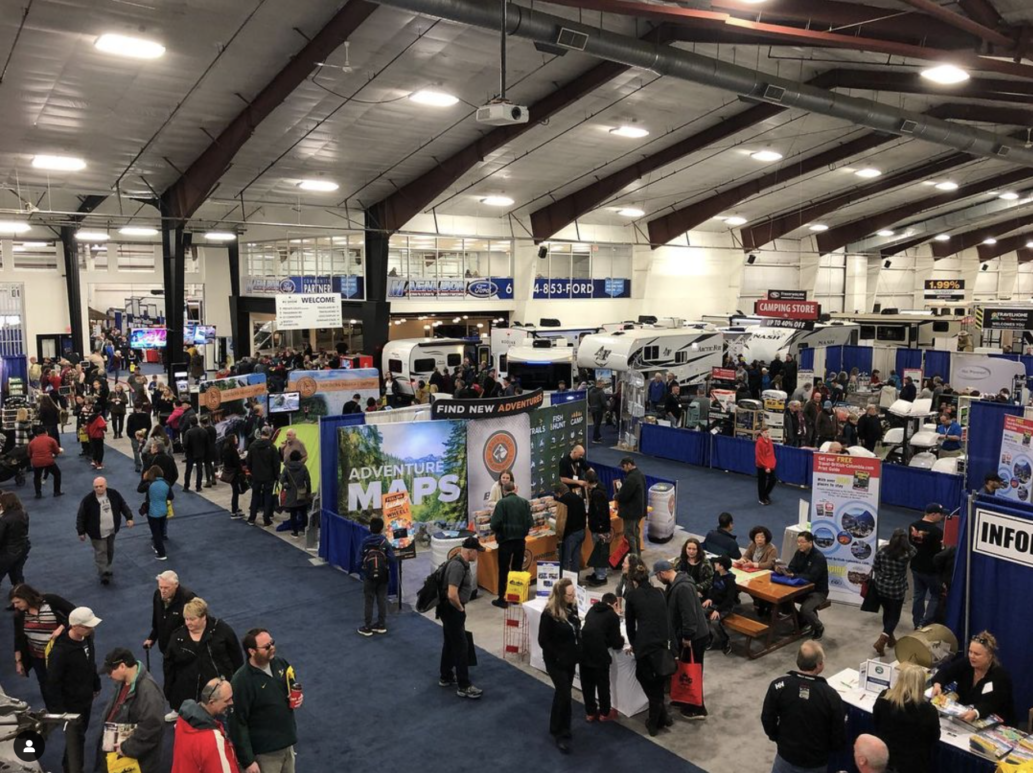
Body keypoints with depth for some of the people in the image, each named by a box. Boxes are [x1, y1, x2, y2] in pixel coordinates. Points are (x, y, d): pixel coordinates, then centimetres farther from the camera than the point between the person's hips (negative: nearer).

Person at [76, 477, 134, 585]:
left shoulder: (114, 494, -8)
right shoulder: (88, 500, -19)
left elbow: (123, 506, 5)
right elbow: (81, 516, -10)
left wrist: (129, 518, -3)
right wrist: (81, 532, -7)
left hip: (111, 530, 4)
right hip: (97, 532, -4)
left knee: (110, 551, 19)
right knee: (101, 552, -1)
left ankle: (106, 569, 38)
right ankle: (104, 574, 6)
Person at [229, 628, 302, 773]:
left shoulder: (280, 664, -2)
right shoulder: (241, 681, -22)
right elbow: (238, 724, -19)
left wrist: (298, 698, -8)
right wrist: (247, 761, -17)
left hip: (287, 744, 6)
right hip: (264, 752, -6)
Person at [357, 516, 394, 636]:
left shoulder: (365, 542, -11)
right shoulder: (385, 542, -9)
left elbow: (359, 561, -10)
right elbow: (391, 559, -11)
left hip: (369, 576, -1)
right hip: (383, 576, 1)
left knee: (369, 601, 7)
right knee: (382, 600, 13)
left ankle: (367, 627, 13)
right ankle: (381, 625, 21)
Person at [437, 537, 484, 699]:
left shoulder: (461, 562, 7)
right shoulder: (458, 566, -26)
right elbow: (452, 595, -32)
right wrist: (460, 608, -15)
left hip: (451, 610, 10)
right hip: (452, 610, -10)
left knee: (450, 643, 20)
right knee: (460, 646, -3)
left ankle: (446, 677, 33)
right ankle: (464, 686, 4)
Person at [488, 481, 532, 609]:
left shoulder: (501, 503, -11)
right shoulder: (525, 502, 1)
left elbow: (495, 524, -16)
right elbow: (530, 522, -2)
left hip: (506, 540, -4)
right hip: (520, 540, 4)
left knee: (504, 570, 6)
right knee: (518, 568, 15)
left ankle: (502, 599, 9)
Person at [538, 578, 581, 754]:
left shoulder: (572, 607, -5)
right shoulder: (549, 614, -24)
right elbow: (543, 641, -17)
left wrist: (579, 651, 3)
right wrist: (558, 658, -17)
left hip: (570, 659, 7)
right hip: (556, 662, -7)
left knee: (562, 693, 18)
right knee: (565, 695, -6)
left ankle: (556, 728, 35)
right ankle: (562, 735, 10)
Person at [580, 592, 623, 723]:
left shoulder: (592, 609, 18)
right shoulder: (613, 616, 3)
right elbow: (616, 644, 5)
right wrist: (621, 640, 25)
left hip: (583, 650, 5)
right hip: (599, 654, -5)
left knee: (587, 684, 19)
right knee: (603, 684, 15)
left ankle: (590, 712, 31)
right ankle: (605, 713, 29)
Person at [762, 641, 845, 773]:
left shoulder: (778, 686, -16)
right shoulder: (831, 695, -19)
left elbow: (767, 720, -5)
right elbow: (839, 739, -10)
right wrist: (825, 749, 10)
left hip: (787, 755, 0)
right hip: (817, 762, 0)